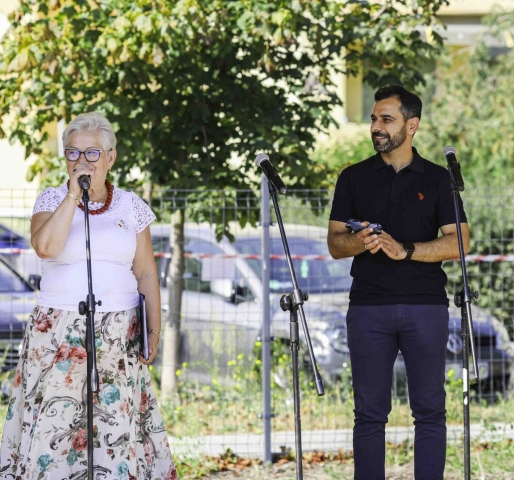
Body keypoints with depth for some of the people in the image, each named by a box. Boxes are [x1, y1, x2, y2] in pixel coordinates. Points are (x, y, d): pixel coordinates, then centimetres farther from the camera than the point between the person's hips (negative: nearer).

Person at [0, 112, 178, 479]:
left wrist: (155, 328, 4)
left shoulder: (130, 206, 8)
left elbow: (146, 272, 10)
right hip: (60, 334, -1)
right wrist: (74, 194, -14)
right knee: (54, 419, -7)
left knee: (118, 421, -2)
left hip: (119, 335, 1)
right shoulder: (53, 200, 4)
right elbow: (45, 246, -17)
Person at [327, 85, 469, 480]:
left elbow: (458, 242, -2)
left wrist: (405, 250, -15)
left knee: (430, 410, -1)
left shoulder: (437, 179, 6)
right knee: (370, 412, 1)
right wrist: (359, 242, -16)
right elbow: (334, 244, 7)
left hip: (426, 305, -1)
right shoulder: (354, 178, 10)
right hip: (369, 305, 1)